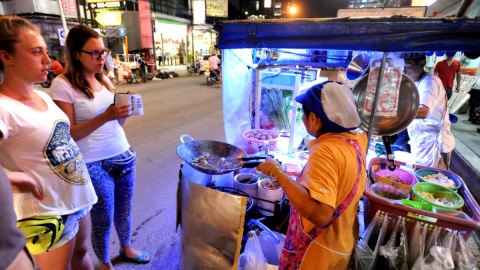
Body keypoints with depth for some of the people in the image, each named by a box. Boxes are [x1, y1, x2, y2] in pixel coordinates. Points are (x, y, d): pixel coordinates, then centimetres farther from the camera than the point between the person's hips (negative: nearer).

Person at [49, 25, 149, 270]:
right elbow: (69, 134, -14)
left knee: (124, 210, 21)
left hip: (123, 156, 6)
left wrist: (125, 110, -10)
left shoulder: (104, 79, 7)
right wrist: (106, 115, -25)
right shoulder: (62, 85, -12)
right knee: (103, 220, 12)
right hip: (94, 165, -5)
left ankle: (126, 248, 46)